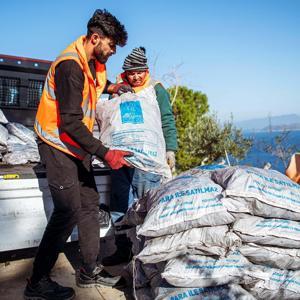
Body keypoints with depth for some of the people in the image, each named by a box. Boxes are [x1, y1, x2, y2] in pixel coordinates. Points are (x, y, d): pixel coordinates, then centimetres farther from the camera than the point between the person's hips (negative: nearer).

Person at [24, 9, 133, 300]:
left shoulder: (94, 62, 7)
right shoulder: (70, 65, -21)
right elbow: (71, 123, -26)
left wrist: (110, 87, 13)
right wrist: (105, 153, -27)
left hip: (77, 145, 9)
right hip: (58, 145, -9)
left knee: (90, 205, 9)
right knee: (68, 212, -9)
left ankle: (90, 271, 22)